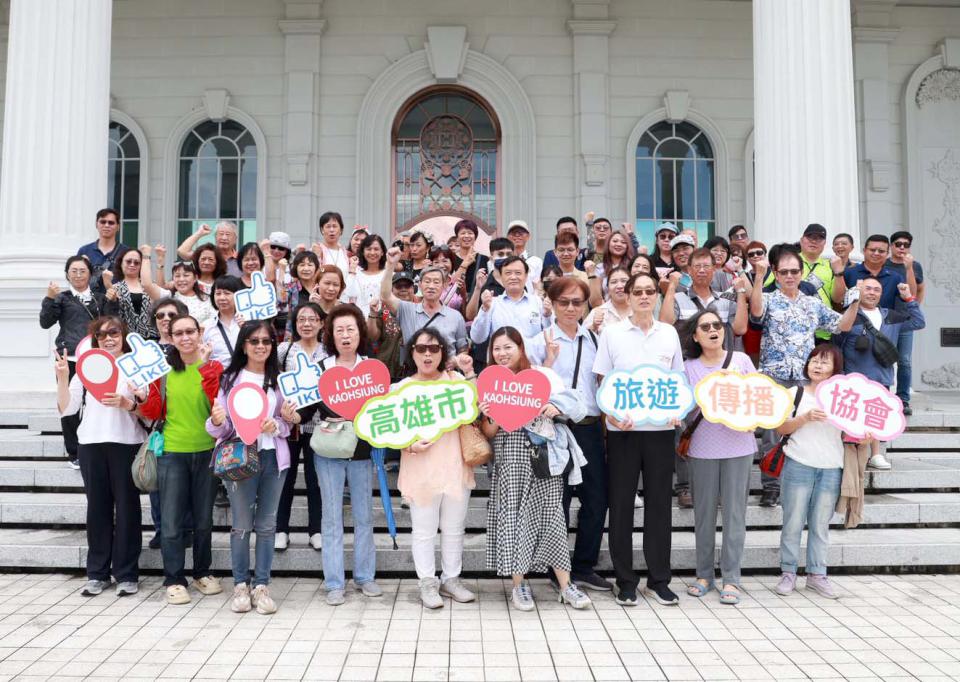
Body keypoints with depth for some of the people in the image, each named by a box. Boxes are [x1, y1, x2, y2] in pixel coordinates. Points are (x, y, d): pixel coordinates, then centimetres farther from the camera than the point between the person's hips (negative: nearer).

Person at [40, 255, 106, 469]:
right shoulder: (62, 297, 7)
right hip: (69, 358, -1)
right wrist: (49, 298, -14)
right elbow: (45, 322, -2)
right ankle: (74, 454, 10)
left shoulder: (99, 298, 14)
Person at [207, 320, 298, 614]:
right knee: (241, 524, 4)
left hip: (273, 457, 2)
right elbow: (221, 429, -2)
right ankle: (240, 585, 16)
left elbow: (289, 422, 9)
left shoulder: (280, 379, 5)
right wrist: (216, 421, -23)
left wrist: (277, 426, -12)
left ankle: (262, 585, 15)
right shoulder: (230, 378, 0)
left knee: (267, 524, 7)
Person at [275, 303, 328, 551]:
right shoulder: (284, 349, 2)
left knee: (315, 477, 7)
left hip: (317, 423, 0)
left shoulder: (329, 353, 3)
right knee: (286, 476, 7)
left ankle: (315, 530, 18)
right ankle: (281, 530, 18)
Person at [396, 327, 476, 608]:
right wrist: (410, 445, -16)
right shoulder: (401, 388, 1)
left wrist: (470, 375, -11)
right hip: (421, 471, -2)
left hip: (456, 468, 2)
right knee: (424, 531, 4)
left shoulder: (456, 379, 6)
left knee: (454, 529, 13)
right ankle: (428, 583, 19)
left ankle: (451, 579, 28)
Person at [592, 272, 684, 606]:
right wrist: (611, 414, -14)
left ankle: (659, 579, 18)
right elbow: (602, 381, 1)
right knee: (621, 503, 3)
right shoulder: (612, 333, 1)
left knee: (659, 502, 7)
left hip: (661, 428, 2)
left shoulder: (669, 333, 7)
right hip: (623, 429, -2)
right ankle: (625, 581, 14)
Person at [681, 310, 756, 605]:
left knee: (734, 512, 1)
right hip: (703, 447, 1)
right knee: (704, 512, 7)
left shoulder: (741, 359, 4)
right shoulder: (689, 368, 4)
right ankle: (704, 575, 20)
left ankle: (731, 578, 10)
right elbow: (686, 414, 3)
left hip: (739, 446, 0)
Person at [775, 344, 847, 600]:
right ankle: (788, 573, 11)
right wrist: (806, 418, -13)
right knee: (793, 522, 2)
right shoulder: (796, 394, 5)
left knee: (820, 524, 7)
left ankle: (817, 574, 17)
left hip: (831, 468, 1)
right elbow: (780, 428, 0)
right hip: (799, 464, -1)